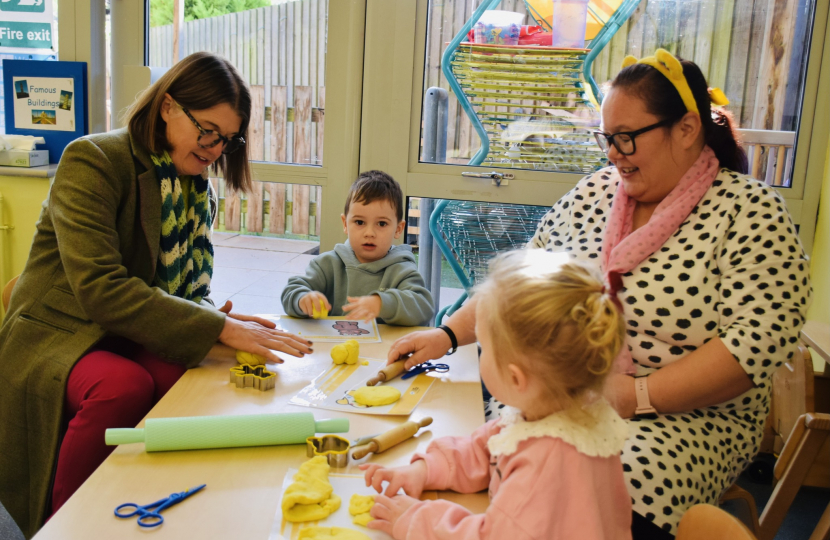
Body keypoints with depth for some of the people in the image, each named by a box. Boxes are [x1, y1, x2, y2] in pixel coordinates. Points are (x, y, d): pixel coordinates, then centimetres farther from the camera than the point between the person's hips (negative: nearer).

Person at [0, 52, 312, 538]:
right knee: (124, 386, -36)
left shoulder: (197, 188, 8)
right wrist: (217, 328, -31)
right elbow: (100, 289, -26)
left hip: (131, 338, 5)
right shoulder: (94, 161, -14)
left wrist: (212, 318, -14)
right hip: (58, 333, -4)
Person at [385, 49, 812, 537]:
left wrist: (635, 395, -20)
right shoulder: (594, 193, 10)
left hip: (686, 416, -4)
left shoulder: (752, 213, -6)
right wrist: (449, 335, 1)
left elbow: (759, 340, -15)